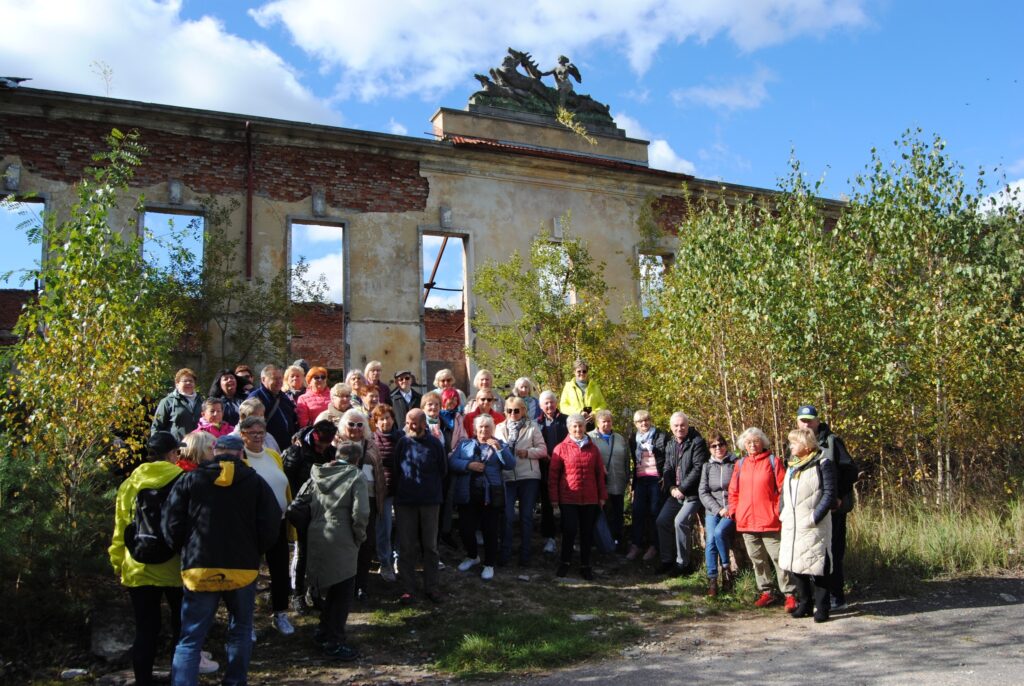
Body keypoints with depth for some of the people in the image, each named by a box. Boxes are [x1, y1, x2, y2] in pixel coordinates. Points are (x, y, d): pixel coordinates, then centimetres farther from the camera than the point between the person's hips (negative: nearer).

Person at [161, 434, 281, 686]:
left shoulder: (189, 480, 1)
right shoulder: (255, 482, 0)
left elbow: (171, 524, -2)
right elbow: (271, 526, -4)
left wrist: (186, 552, 14)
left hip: (199, 570, 0)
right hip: (243, 569, 0)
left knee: (190, 640, 6)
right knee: (240, 631, 19)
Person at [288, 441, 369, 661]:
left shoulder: (317, 475, 9)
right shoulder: (355, 478, -9)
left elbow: (297, 504, 8)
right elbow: (360, 514, -18)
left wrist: (308, 528, 17)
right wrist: (359, 538, -3)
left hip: (316, 538, 7)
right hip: (341, 542, -7)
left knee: (331, 587, 22)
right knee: (343, 590, 4)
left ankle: (324, 632, 32)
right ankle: (334, 642, 8)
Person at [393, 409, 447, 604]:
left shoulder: (434, 443, -5)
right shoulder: (403, 442, -1)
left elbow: (443, 470, 7)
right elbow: (395, 470, 8)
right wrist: (398, 492, 8)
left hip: (430, 502, 0)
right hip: (405, 502, 1)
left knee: (430, 546, 8)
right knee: (406, 547, 4)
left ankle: (431, 587, 18)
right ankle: (408, 589, 12)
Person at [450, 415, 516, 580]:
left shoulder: (500, 445, 8)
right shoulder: (465, 444, 10)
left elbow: (511, 465, -5)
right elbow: (452, 462, -1)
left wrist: (499, 449, -17)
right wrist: (468, 465, -16)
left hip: (491, 495, -2)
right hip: (467, 495, 2)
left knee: (490, 531, 2)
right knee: (465, 528, 8)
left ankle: (489, 565, 18)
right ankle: (472, 556, 34)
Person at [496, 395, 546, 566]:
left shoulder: (532, 426, 4)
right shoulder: (499, 428, 12)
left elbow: (543, 449, 0)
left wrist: (528, 452, -15)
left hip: (529, 476, -1)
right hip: (507, 476, 1)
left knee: (526, 516, 6)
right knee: (507, 516, -2)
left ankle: (525, 552, 17)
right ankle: (505, 551, 12)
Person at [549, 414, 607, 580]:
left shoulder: (593, 448, 9)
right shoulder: (561, 448, -1)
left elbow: (600, 473, 11)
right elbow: (553, 475, 0)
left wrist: (602, 496, 9)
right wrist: (554, 498, -3)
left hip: (590, 499, 3)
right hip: (568, 499, -3)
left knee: (587, 532, 8)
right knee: (569, 530, -4)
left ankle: (585, 565, 20)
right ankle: (565, 562, 16)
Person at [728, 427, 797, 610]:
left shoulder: (773, 461, 0)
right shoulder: (740, 464, 11)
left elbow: (784, 489, -3)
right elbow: (733, 491, 16)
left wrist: (780, 511, -9)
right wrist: (734, 511, 6)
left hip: (769, 520, -4)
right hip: (746, 521, 5)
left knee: (778, 557, -4)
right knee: (757, 559, 11)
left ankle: (789, 594, 5)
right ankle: (766, 592, 23)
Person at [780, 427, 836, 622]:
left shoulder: (822, 464, -6)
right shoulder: (791, 466, 15)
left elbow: (829, 494, -10)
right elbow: (784, 492, 22)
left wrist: (814, 517, -15)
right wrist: (783, 513, 9)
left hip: (813, 527, -7)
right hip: (791, 526, 7)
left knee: (815, 567, -4)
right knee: (795, 565, 10)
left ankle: (821, 607, 7)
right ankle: (804, 604, 22)